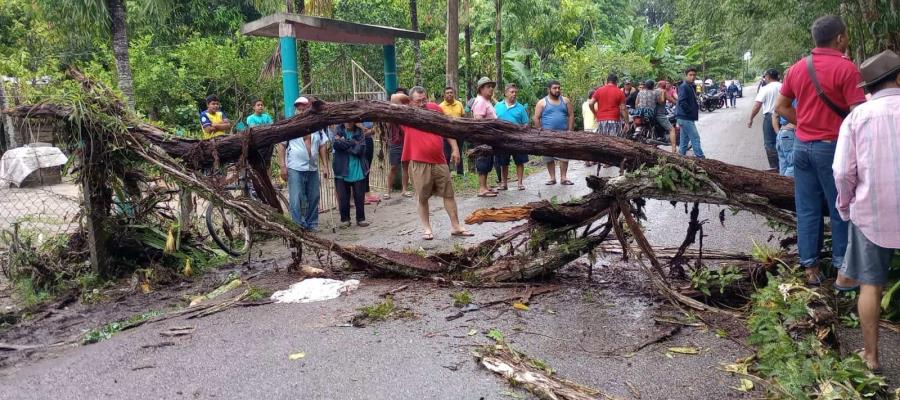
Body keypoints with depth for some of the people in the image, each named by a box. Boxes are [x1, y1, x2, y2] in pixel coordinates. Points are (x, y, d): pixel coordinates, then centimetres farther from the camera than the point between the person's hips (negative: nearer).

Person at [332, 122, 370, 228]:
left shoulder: (359, 132, 3)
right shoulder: (338, 131, 4)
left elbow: (360, 149, -10)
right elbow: (336, 144, -14)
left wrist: (344, 143, -10)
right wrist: (353, 143, -13)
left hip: (358, 171, 0)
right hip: (342, 171, 0)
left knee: (359, 196, 5)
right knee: (343, 197, 5)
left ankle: (361, 219, 18)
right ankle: (345, 219, 18)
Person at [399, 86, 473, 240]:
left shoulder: (435, 108, 4)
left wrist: (454, 148, 8)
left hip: (439, 161, 3)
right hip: (419, 164, -3)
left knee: (449, 194, 9)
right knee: (422, 198, 6)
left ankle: (456, 227, 20)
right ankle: (427, 229, 20)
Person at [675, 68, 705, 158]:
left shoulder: (691, 86, 17)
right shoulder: (684, 87, -14)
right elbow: (682, 102, -25)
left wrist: (696, 108, 10)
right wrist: (691, 111, -18)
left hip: (686, 118, 10)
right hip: (685, 118, -10)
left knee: (685, 139, 14)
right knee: (695, 138, -8)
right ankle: (700, 158, -5)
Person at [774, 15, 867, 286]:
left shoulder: (798, 68, 6)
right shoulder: (845, 67, -13)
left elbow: (781, 106, 13)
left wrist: (805, 123, 13)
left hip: (802, 145, 6)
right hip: (832, 147, -5)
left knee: (807, 209, 10)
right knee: (840, 209, 8)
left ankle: (810, 266, 17)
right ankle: (843, 267, 17)